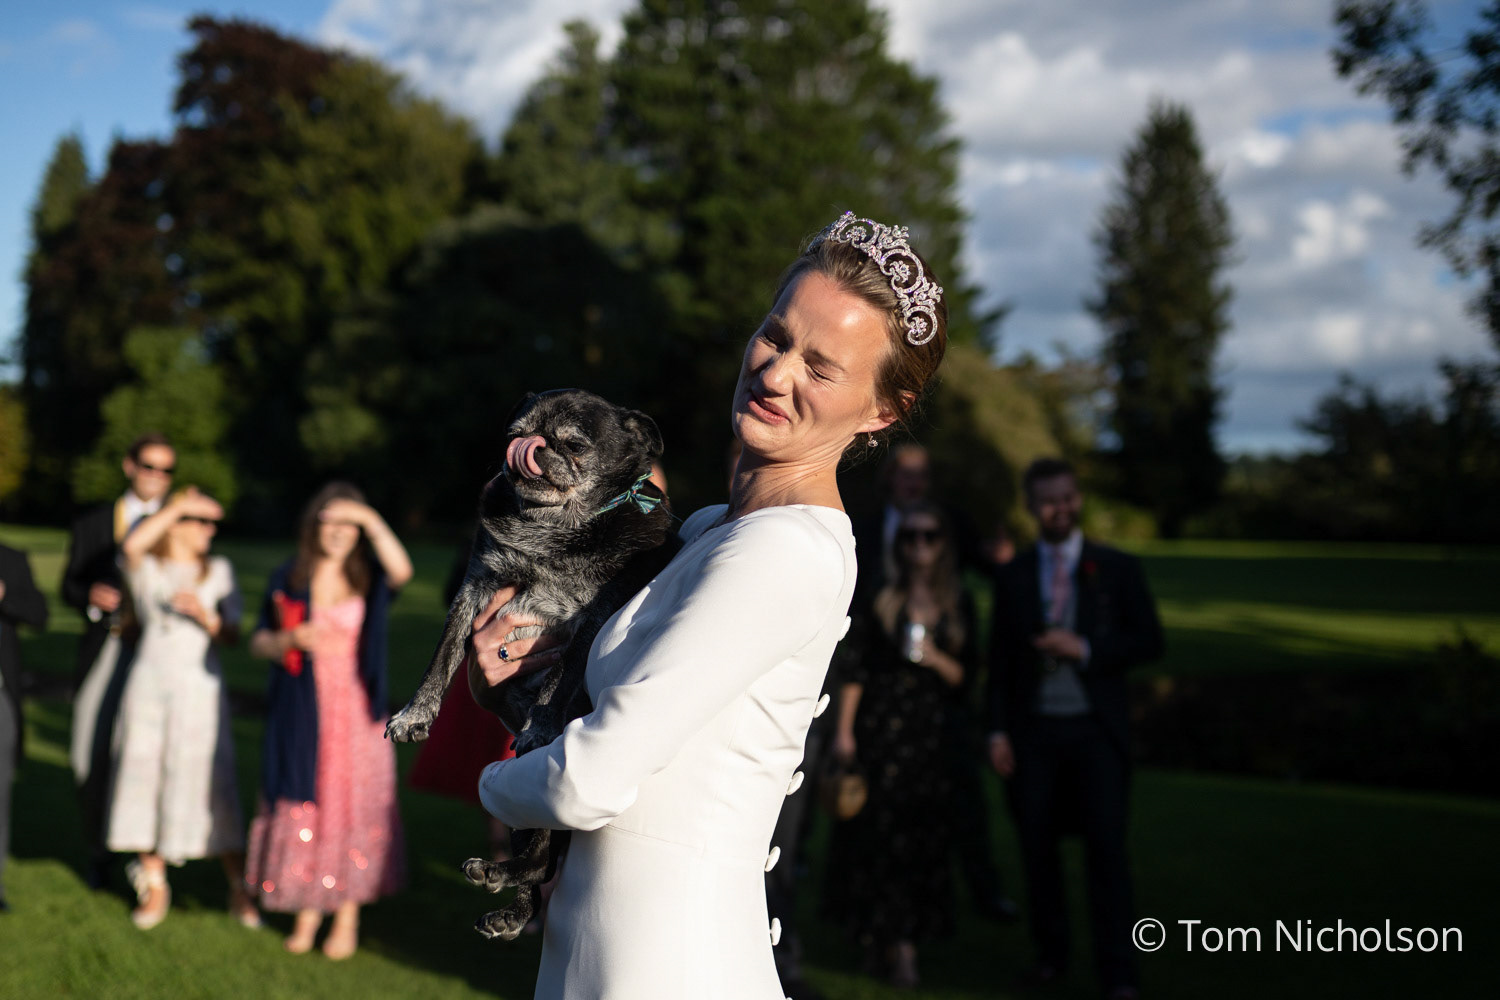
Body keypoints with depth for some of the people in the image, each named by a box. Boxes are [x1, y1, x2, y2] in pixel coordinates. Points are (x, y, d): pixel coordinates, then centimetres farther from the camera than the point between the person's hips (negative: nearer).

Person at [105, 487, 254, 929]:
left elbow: (232, 635, 5)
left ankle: (239, 890, 4)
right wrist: (178, 504, -14)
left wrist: (206, 618, -15)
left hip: (199, 688, 0)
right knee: (145, 779, 1)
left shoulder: (218, 571, 9)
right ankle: (154, 886, 13)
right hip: (150, 682, 0)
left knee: (210, 784, -3)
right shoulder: (146, 568, 6)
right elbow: (131, 545, -19)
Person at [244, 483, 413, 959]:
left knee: (354, 807, 0)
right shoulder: (288, 579, 6)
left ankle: (348, 916, 11)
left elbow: (402, 571, -19)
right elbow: (258, 642, 4)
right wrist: (293, 638, -15)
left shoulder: (368, 578, 4)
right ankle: (307, 911, 18)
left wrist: (372, 520, -21)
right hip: (303, 715, 1)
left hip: (357, 711, -1)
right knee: (302, 808, 4)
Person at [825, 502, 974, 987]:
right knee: (879, 830, -4)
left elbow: (965, 675, 7)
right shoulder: (883, 596, 0)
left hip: (931, 729, 2)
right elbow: (856, 668, -1)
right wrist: (844, 730, -6)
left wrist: (935, 658, -13)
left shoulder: (958, 602, 7)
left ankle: (893, 937, 15)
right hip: (880, 724, -2)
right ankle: (897, 943, 5)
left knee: (924, 833, 2)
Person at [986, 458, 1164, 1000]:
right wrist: (998, 731, 2)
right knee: (1037, 844, 6)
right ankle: (1050, 952, 20)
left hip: (1096, 731, -2)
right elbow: (1000, 659, 10)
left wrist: (1084, 649, -12)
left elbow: (1149, 641, 1)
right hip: (1034, 731, 2)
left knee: (1107, 845, -6)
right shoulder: (1013, 576, 9)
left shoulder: (1118, 568, 4)